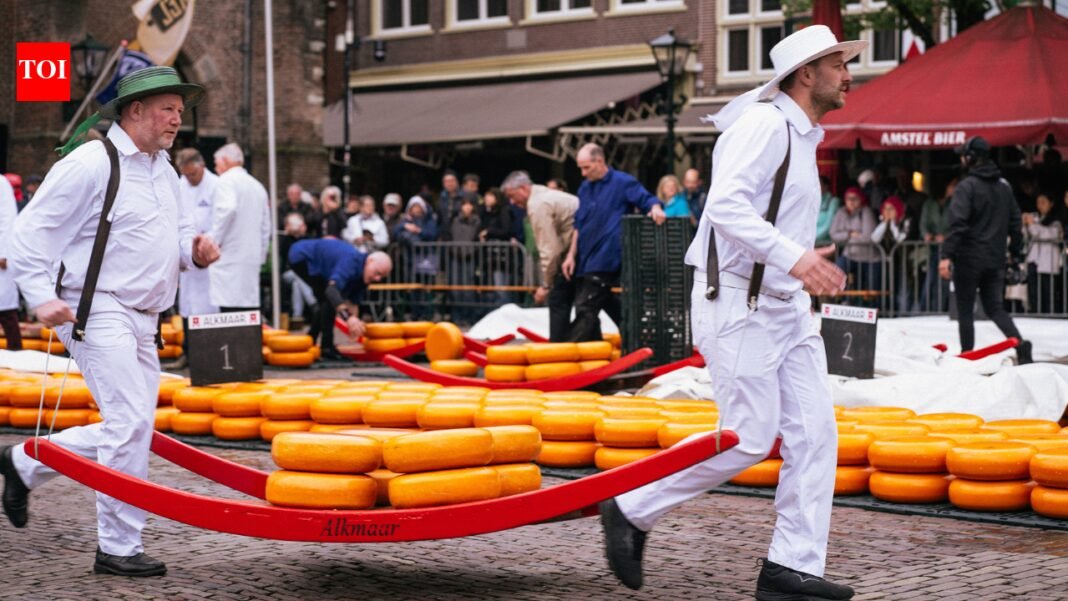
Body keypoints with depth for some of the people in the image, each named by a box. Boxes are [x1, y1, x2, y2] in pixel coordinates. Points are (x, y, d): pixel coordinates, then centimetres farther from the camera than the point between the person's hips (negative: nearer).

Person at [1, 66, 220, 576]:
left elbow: (175, 229, 29)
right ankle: (118, 548, -4)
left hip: (142, 321, 9)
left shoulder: (163, 170, 16)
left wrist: (193, 248, 4)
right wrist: (41, 298, -22)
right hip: (98, 313, -9)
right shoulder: (89, 163, -10)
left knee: (129, 429, 10)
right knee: (131, 423, -15)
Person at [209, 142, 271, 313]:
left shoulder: (227, 180, -3)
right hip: (252, 259, 8)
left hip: (229, 257, -8)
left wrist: (215, 240, -12)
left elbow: (227, 209, -22)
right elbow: (266, 227, 21)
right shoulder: (257, 186, 19)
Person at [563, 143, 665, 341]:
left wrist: (655, 208, -31)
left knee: (585, 310, -12)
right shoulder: (585, 188, 16)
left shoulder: (622, 182, -4)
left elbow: (646, 199, -8)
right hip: (585, 262, 7)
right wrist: (571, 255, 13)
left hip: (605, 261, -7)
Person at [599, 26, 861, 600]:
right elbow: (725, 206, -26)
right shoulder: (763, 124, -13)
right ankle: (630, 510, 6)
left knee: (814, 432, 1)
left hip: (786, 306, 10)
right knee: (749, 437, -9)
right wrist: (793, 257, -33)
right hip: (739, 303, -10)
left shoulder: (802, 137, 18)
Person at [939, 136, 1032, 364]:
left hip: (969, 259, -6)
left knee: (965, 310, 5)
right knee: (995, 307, 12)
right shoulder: (1004, 186, 11)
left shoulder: (967, 186, -11)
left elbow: (957, 223, -21)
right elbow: (1015, 223, 14)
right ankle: (1019, 343, -10)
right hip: (995, 260, 6)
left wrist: (946, 255, -24)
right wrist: (1017, 254, 21)